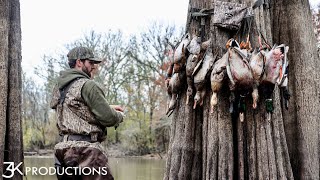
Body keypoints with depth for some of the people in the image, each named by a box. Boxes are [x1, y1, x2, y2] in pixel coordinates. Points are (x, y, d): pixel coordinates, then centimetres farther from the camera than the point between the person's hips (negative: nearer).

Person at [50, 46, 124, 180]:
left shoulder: (59, 87, 15)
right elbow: (108, 118, -13)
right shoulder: (88, 85, -11)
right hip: (86, 150, -9)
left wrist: (109, 108, 17)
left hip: (64, 148, 9)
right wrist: (120, 115, 9)